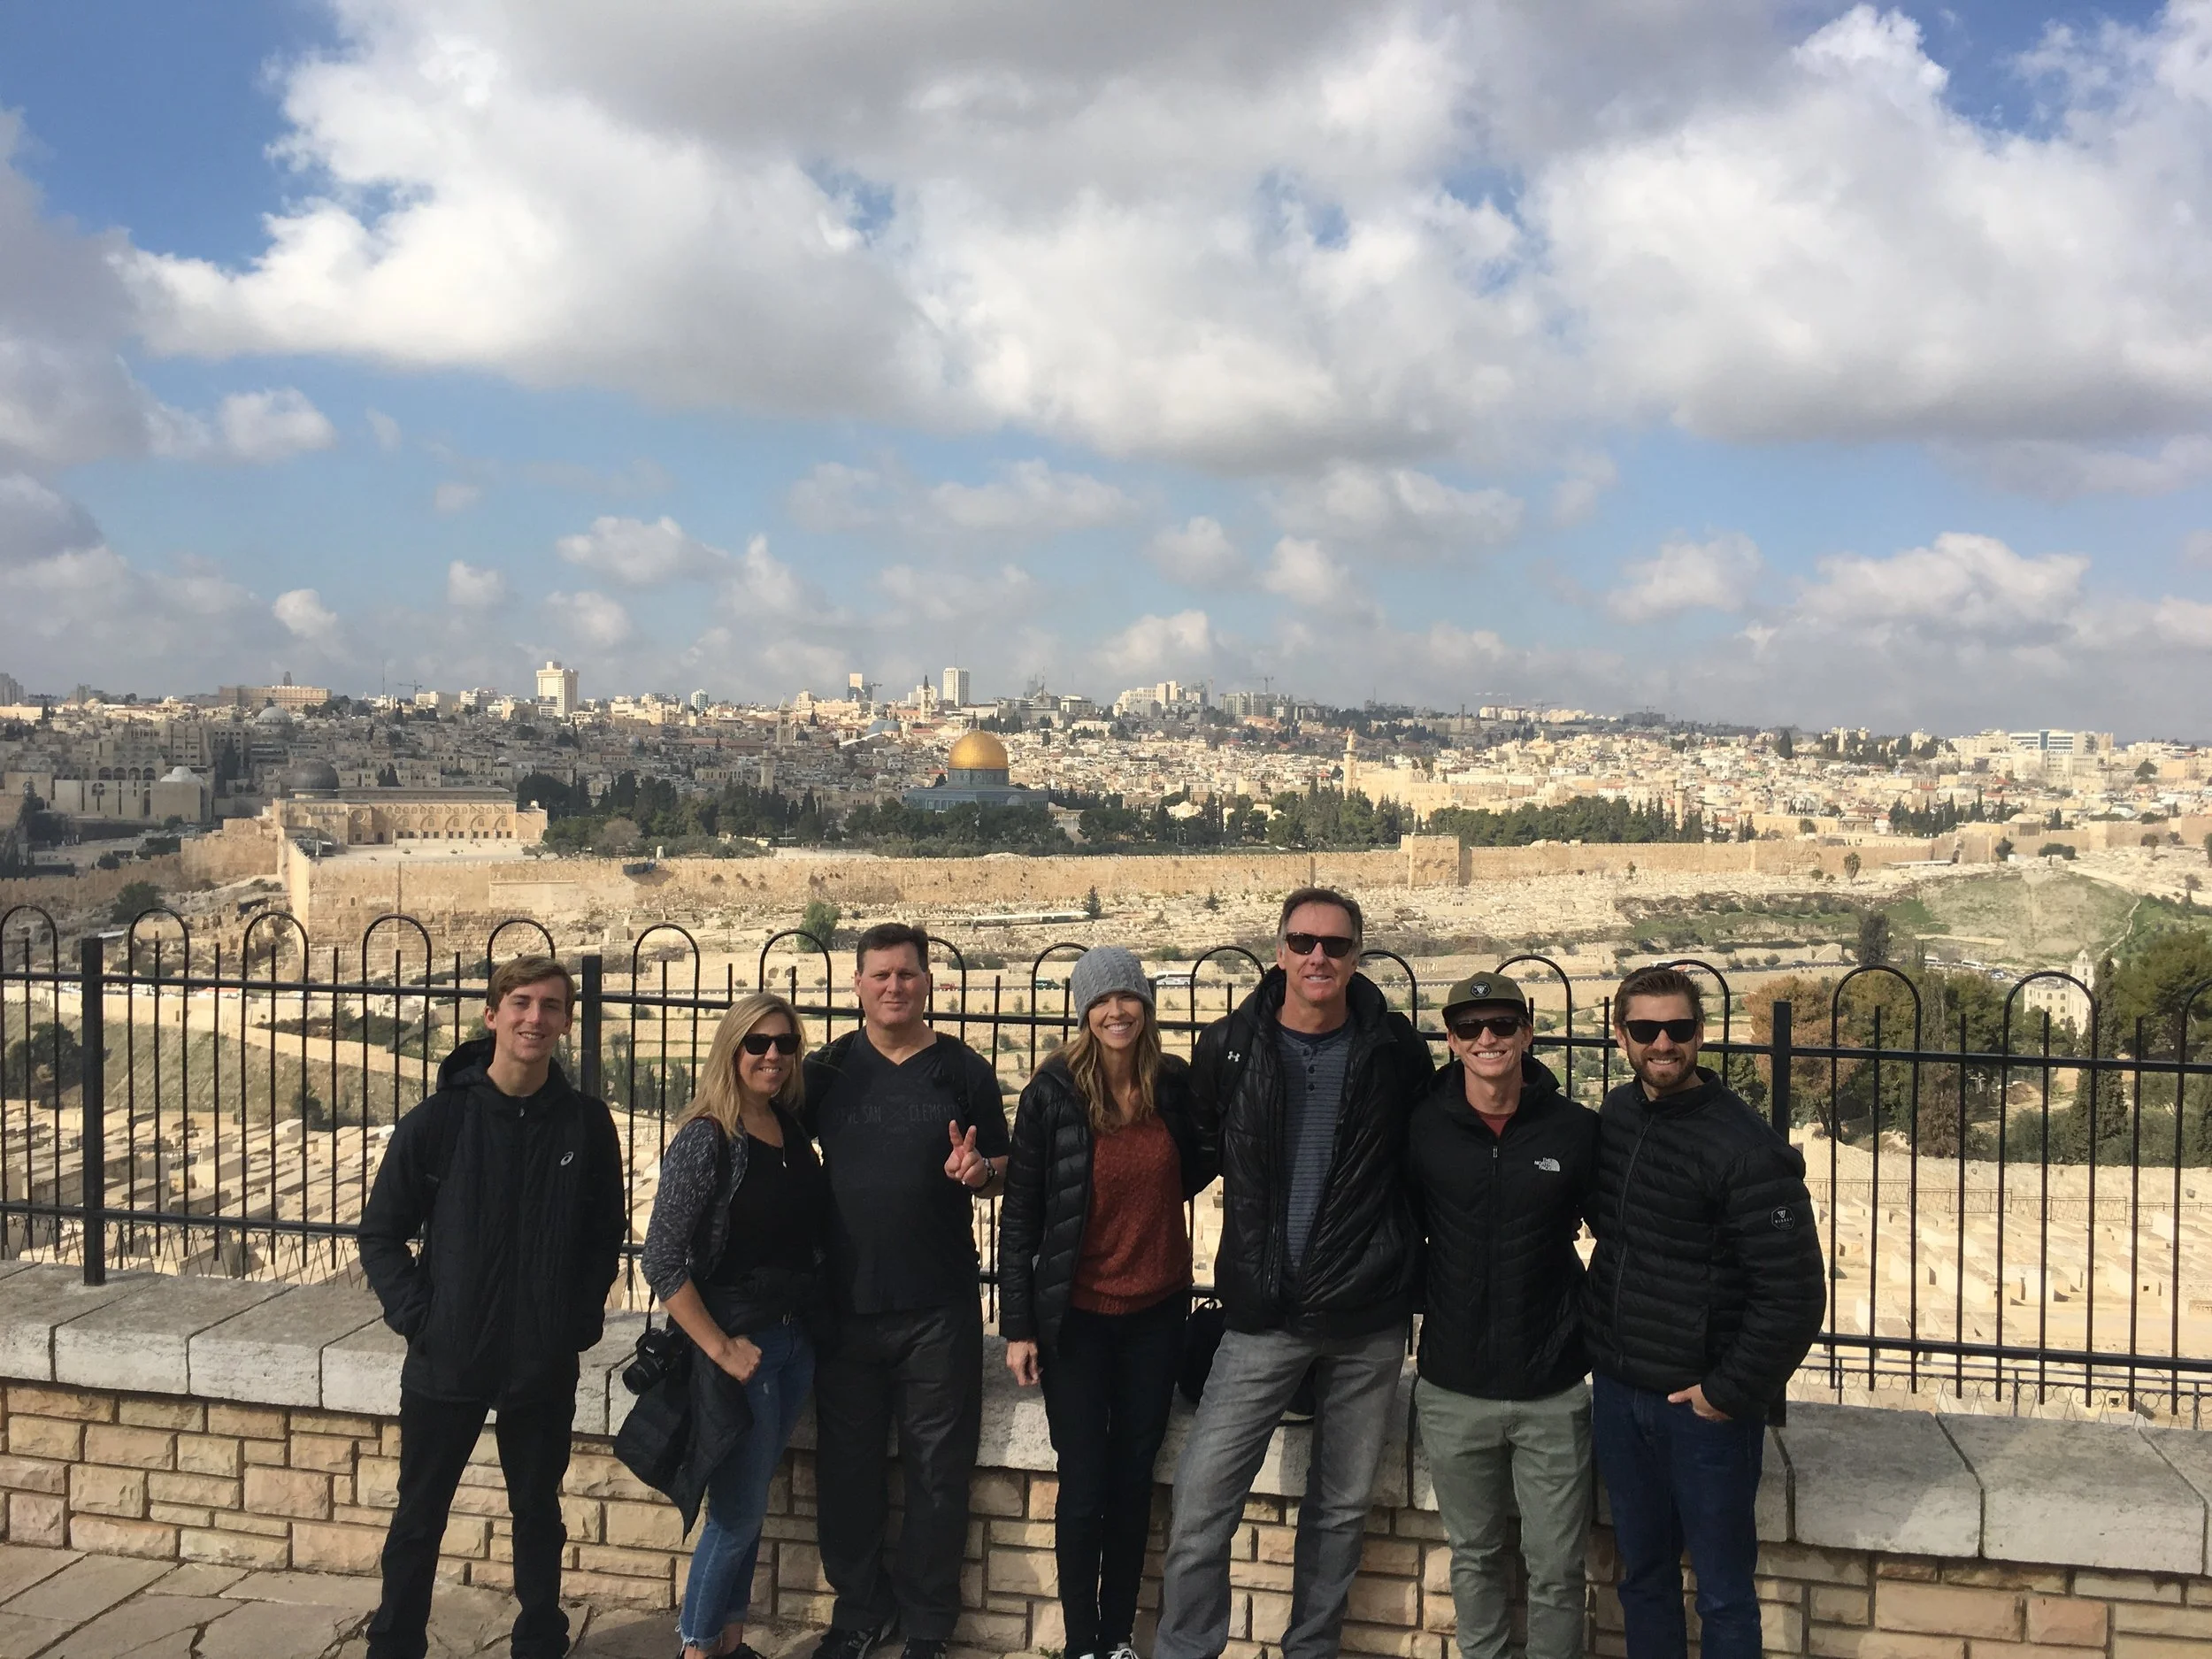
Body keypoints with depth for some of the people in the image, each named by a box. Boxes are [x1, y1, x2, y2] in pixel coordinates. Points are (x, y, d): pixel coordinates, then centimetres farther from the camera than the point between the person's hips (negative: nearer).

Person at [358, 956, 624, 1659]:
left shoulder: (588, 1124, -5)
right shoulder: (438, 1119, -8)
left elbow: (606, 1234, 5)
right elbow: (381, 1230, -1)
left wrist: (581, 1319, -2)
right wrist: (416, 1316, -9)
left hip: (545, 1365, 1)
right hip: (445, 1361, -1)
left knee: (538, 1513, 16)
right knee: (419, 1517, 12)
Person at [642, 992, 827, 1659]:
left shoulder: (793, 1130, 3)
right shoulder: (706, 1139, -16)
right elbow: (663, 1262, -18)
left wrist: (814, 1318, 2)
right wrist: (720, 1348, -16)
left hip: (796, 1340, 6)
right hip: (741, 1341, -6)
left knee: (749, 1503, 17)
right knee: (739, 1508, 4)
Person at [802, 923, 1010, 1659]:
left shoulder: (965, 1071, 0)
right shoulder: (826, 1070, 3)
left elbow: (1004, 1170, 6)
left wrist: (979, 1170, -17)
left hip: (939, 1308, -1)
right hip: (846, 1305, 2)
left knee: (937, 1471, 7)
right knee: (846, 1467, 11)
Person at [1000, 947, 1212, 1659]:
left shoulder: (1175, 1084, -3)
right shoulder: (1052, 1093, -12)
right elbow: (1020, 1213, -8)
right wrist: (1017, 1325, -8)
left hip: (1157, 1313, 3)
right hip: (1077, 1316, -3)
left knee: (1133, 1481, 12)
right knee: (1084, 1487, 4)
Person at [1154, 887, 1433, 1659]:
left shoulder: (1396, 1051, -4)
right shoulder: (1229, 1047, -4)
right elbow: (1201, 1147, 10)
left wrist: (1399, 1260, 2)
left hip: (1367, 1319, 1)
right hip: (1263, 1315, 0)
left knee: (1342, 1506, 14)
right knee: (1202, 1500, -4)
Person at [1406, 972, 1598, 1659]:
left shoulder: (1578, 1130, -6)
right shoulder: (1421, 1128, -4)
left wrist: (1582, 1317, 2)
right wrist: (1433, 1300, 4)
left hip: (1552, 1394, -1)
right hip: (1453, 1390, 1)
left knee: (1555, 1569, 6)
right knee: (1474, 1557, 16)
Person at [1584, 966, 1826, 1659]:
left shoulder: (1745, 1147, -18)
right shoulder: (1614, 1115, 2)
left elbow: (1794, 1295, -18)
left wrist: (1732, 1392, -14)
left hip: (1704, 1402, -6)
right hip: (1617, 1392, 6)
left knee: (1722, 1590, 8)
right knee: (1643, 1574, 18)